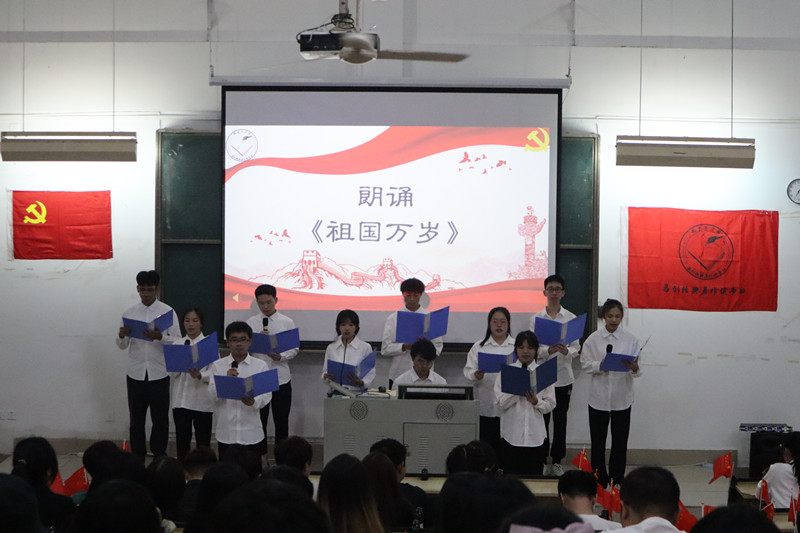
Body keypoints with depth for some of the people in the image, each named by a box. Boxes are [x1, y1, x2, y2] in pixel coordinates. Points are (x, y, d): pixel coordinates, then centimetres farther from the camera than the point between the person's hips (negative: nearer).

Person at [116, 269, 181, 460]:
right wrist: (121, 336, -15)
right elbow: (123, 346, 8)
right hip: (136, 373, 2)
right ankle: (137, 457, 20)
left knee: (160, 419, 6)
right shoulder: (130, 313, 5)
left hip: (159, 374, -2)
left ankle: (159, 457, 18)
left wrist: (160, 337, -25)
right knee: (136, 418, 10)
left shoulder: (168, 312, -2)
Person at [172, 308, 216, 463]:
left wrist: (200, 375, -25)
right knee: (182, 441, 7)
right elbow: (173, 374, 4)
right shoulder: (178, 344, 7)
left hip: (202, 401, -2)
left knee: (203, 444, 5)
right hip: (181, 399, 2)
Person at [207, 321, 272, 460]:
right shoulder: (217, 366, 5)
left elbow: (266, 396, -4)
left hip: (252, 432, 0)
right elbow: (212, 394, -3)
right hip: (225, 432, 1)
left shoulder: (260, 365, 3)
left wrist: (254, 402, -25)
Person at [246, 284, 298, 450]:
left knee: (281, 421, 9)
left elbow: (295, 348, 3)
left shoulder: (287, 322, 1)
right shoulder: (251, 323, 1)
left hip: (281, 379, 0)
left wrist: (281, 357, -15)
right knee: (259, 421, 8)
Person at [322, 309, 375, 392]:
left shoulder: (365, 347, 3)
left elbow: (371, 373, 4)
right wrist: (326, 377, -7)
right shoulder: (331, 348, 10)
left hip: (357, 391, -2)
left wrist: (361, 382, -16)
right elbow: (325, 371, 16)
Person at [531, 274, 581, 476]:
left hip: (563, 376, 0)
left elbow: (576, 348, 1)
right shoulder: (536, 318, 2)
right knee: (542, 419, 2)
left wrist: (566, 351, -22)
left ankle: (557, 461, 15)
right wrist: (548, 350, -22)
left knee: (560, 420, 6)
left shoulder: (570, 318, 3)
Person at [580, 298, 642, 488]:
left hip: (622, 397, 0)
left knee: (620, 442, 5)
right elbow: (585, 364, -1)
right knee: (598, 441, 7)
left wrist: (634, 369, -25)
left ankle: (617, 479, 17)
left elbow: (637, 369, -1)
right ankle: (599, 479, 19)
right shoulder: (593, 339, 1)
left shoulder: (631, 340, 1)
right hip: (599, 396, 0)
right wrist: (599, 366, -20)